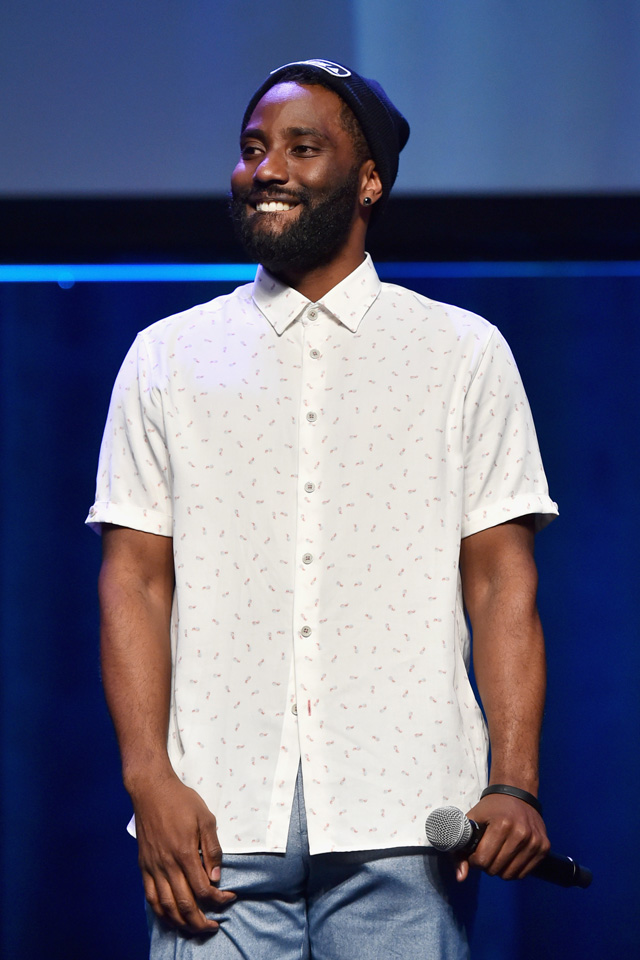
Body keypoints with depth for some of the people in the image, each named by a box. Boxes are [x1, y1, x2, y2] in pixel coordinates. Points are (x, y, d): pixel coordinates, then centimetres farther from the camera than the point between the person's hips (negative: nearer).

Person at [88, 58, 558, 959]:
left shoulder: (465, 354, 11)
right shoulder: (168, 358, 13)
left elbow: (502, 582, 5)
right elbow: (135, 581, 7)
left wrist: (514, 785, -7)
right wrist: (150, 781, -6)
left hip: (404, 821, -1)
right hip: (218, 819, 1)